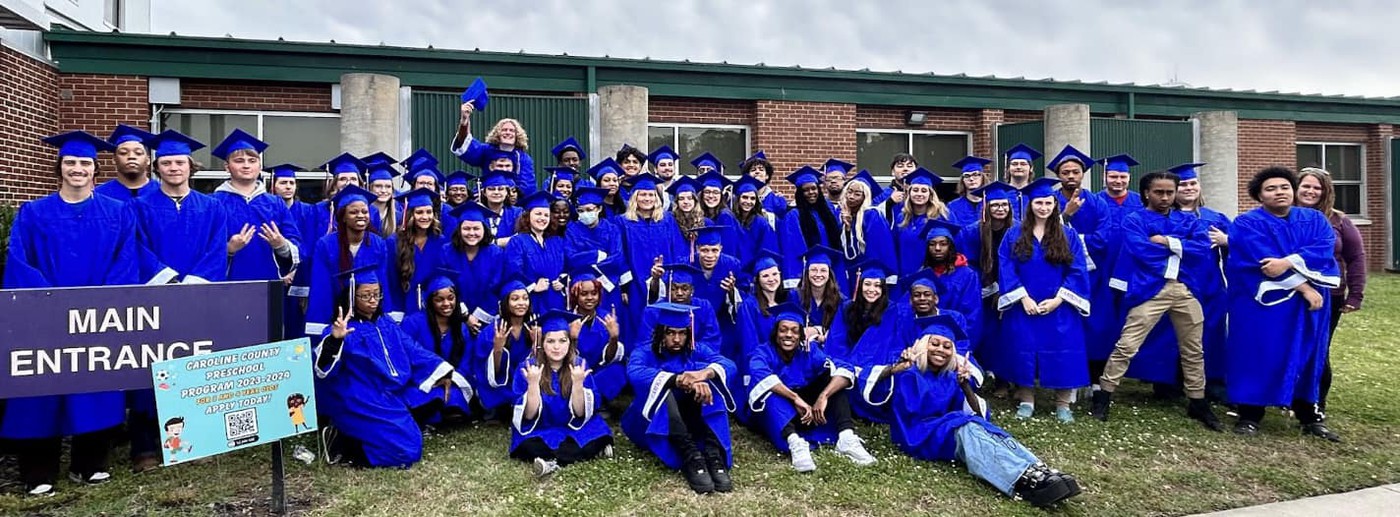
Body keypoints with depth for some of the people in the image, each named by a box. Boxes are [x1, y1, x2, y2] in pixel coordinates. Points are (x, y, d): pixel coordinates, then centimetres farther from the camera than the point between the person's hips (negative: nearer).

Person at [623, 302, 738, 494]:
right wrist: (680, 380, -43)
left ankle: (714, 456, -39)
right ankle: (691, 458, -45)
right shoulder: (643, 353, -3)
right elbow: (635, 374, -29)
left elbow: (728, 365, -16)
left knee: (702, 382, -23)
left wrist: (705, 373, -41)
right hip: (650, 426, -2)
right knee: (658, 385, -31)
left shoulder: (696, 351, 4)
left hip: (690, 424, 2)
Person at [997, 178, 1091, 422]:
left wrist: (1058, 299, -13)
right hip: (1024, 307, 0)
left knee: (1061, 354, 1)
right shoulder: (1013, 235, 3)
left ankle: (1063, 404, 12)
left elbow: (1077, 271, -1)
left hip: (1059, 309, 0)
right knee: (1025, 352, 4)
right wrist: (1023, 297, -14)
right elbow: (1006, 269, -3)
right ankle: (1026, 400, 16)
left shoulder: (1069, 236, 4)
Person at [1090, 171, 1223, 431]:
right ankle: (1103, 396, -3)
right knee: (1127, 346, -11)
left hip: (1185, 289, 5)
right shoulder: (1134, 220, 3)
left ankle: (1198, 403, 28)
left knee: (1193, 350, 14)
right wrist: (1179, 246, -2)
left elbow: (1203, 250, -1)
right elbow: (1142, 251, -14)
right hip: (1150, 289, -5)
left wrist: (1167, 242, -9)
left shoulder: (1189, 221, 16)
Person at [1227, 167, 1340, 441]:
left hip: (1310, 300, 5)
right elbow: (1264, 260, -16)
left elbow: (1325, 248, -9)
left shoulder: (1314, 219, 10)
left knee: (1306, 355, 9)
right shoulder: (1247, 223, -5)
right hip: (1262, 299, -4)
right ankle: (1249, 415, 5)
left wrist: (1288, 262, -25)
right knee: (1258, 355, -3)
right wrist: (1303, 288, -19)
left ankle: (1309, 416, 19)